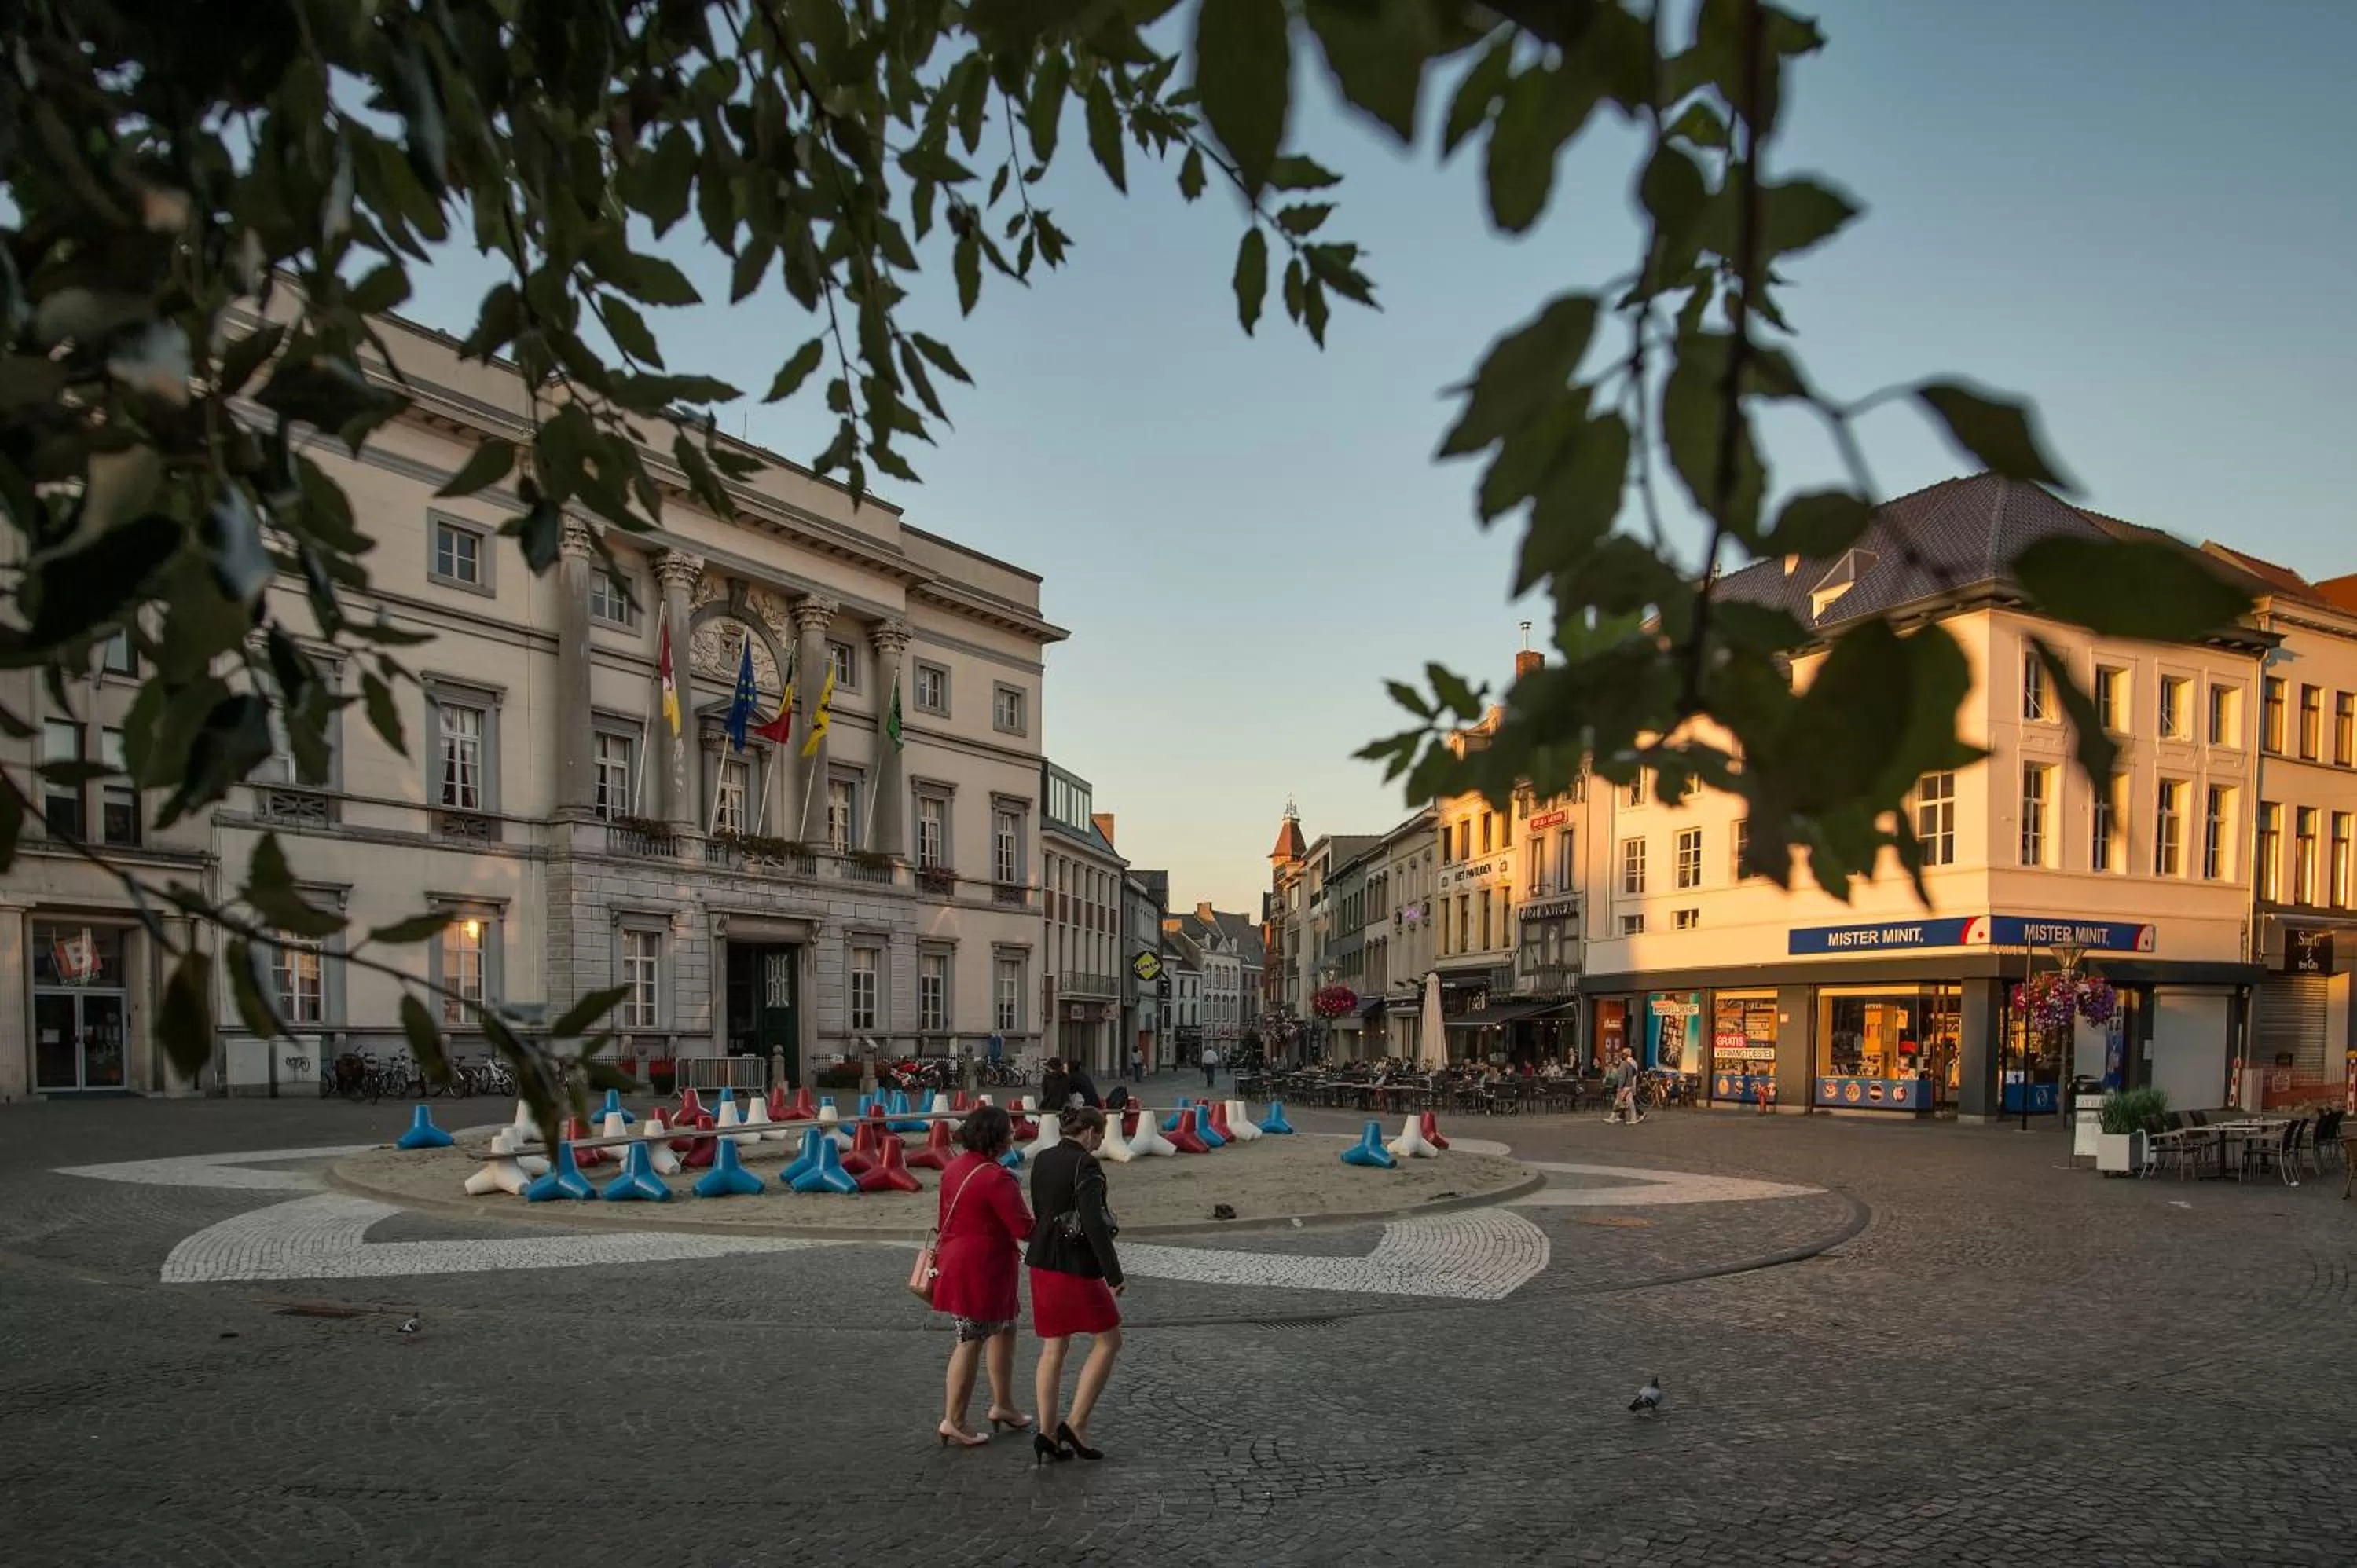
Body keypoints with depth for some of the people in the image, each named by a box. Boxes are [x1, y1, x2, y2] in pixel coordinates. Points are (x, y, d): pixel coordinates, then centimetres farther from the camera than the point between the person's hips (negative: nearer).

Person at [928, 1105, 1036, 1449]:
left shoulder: (955, 1168, 6)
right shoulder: (996, 1178, -22)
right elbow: (1024, 1228, -20)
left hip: (956, 1262, 10)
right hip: (981, 1270, -10)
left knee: (1004, 1329, 20)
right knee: (971, 1343, 1)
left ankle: (1002, 1404, 29)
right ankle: (953, 1422, 9)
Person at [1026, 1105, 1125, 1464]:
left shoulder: (1042, 1161, 8)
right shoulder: (1085, 1165, -16)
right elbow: (1094, 1223, -24)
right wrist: (1114, 1274, -20)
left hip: (1043, 1262, 8)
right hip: (1077, 1266, -8)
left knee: (1054, 1349, 12)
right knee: (1109, 1341, 6)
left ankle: (1046, 1433, 8)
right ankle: (1076, 1424, 2)